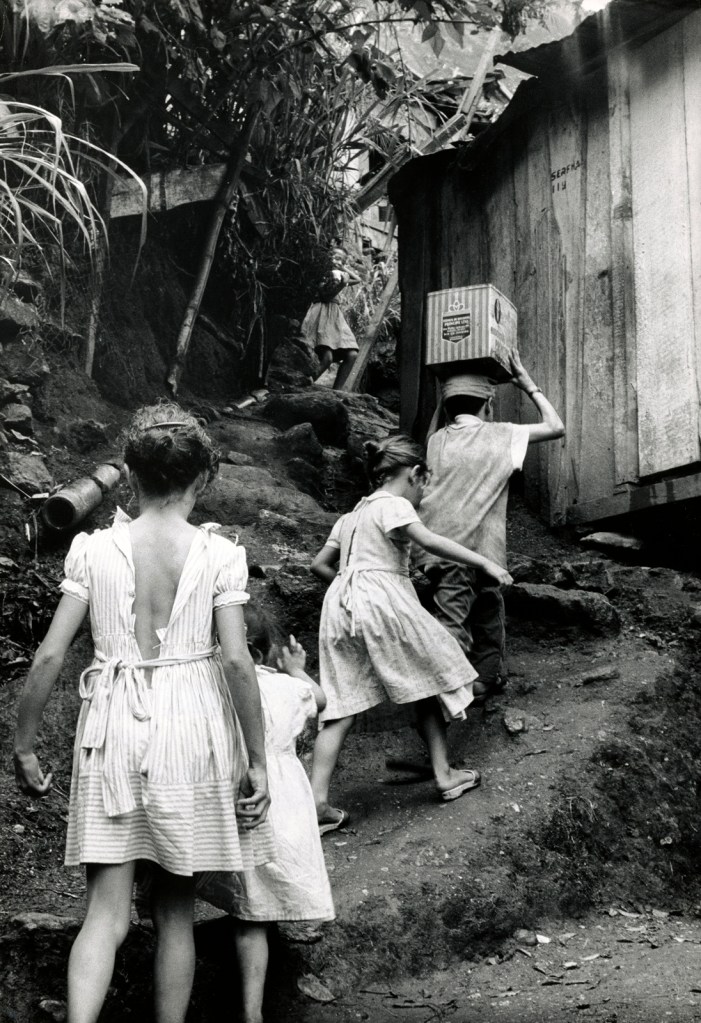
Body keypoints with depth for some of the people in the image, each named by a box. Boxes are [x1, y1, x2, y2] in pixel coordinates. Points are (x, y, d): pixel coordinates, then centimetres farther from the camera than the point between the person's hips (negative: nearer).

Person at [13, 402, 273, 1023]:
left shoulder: (93, 549, -1)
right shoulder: (218, 553, -5)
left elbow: (49, 656, -4)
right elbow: (236, 661, -10)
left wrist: (25, 747, 6)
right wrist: (256, 759, -2)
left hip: (113, 728, 1)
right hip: (192, 728, 0)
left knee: (106, 912, 5)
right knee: (176, 910, 14)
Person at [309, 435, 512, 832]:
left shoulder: (352, 515, 24)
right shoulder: (393, 504, -2)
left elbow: (320, 564, 26)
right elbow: (429, 541, -18)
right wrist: (485, 563, -18)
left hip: (341, 604, 7)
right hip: (382, 600, -7)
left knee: (342, 706, 2)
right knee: (428, 680, 10)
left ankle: (318, 798, -6)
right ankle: (445, 775, 15)